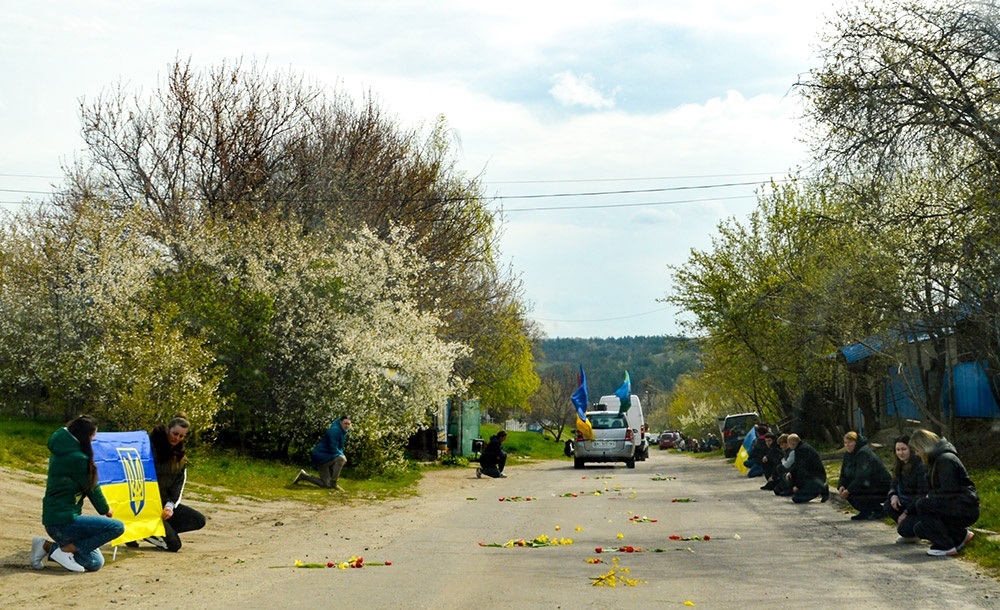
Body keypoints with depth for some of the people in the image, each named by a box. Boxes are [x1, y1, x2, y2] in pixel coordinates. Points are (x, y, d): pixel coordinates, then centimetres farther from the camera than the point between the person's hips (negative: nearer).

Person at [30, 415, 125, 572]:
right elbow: (92, 487, -5)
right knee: (117, 527, -14)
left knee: (95, 563, 13)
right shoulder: (78, 458, -19)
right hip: (64, 521, -10)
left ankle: (47, 546, 9)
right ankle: (66, 550, -11)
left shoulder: (60, 451, 8)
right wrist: (106, 509, 11)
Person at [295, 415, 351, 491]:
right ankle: (333, 483, -20)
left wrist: (342, 454, 3)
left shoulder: (343, 432, 11)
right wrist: (342, 455, -10)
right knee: (341, 459, -30)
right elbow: (333, 449, -23)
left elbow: (339, 447, 22)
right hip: (321, 456, -10)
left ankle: (304, 476, 20)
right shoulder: (335, 431, -19)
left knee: (325, 484, 9)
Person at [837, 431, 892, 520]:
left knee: (852, 493, -26)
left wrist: (848, 490, -25)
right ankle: (865, 512, 6)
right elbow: (844, 474, 8)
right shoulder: (848, 454, 5)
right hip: (868, 485, 9)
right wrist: (841, 486, -12)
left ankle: (880, 511, -7)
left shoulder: (864, 453, -22)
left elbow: (861, 477, -29)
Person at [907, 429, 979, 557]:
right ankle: (961, 535, 17)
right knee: (919, 530, 6)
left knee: (922, 505, -24)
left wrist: (930, 496, -10)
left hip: (966, 509, -10)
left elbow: (949, 492, -23)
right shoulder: (936, 459, 14)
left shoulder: (945, 460, -19)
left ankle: (947, 547, -17)